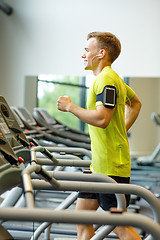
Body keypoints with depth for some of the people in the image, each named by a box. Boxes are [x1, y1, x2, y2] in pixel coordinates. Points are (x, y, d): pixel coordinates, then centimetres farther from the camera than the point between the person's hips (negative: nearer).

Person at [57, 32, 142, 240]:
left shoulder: (106, 79, -15)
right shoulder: (115, 79, 16)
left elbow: (101, 119, -27)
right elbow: (135, 103, 32)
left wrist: (70, 107, -14)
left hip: (112, 167, -10)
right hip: (99, 165, 10)